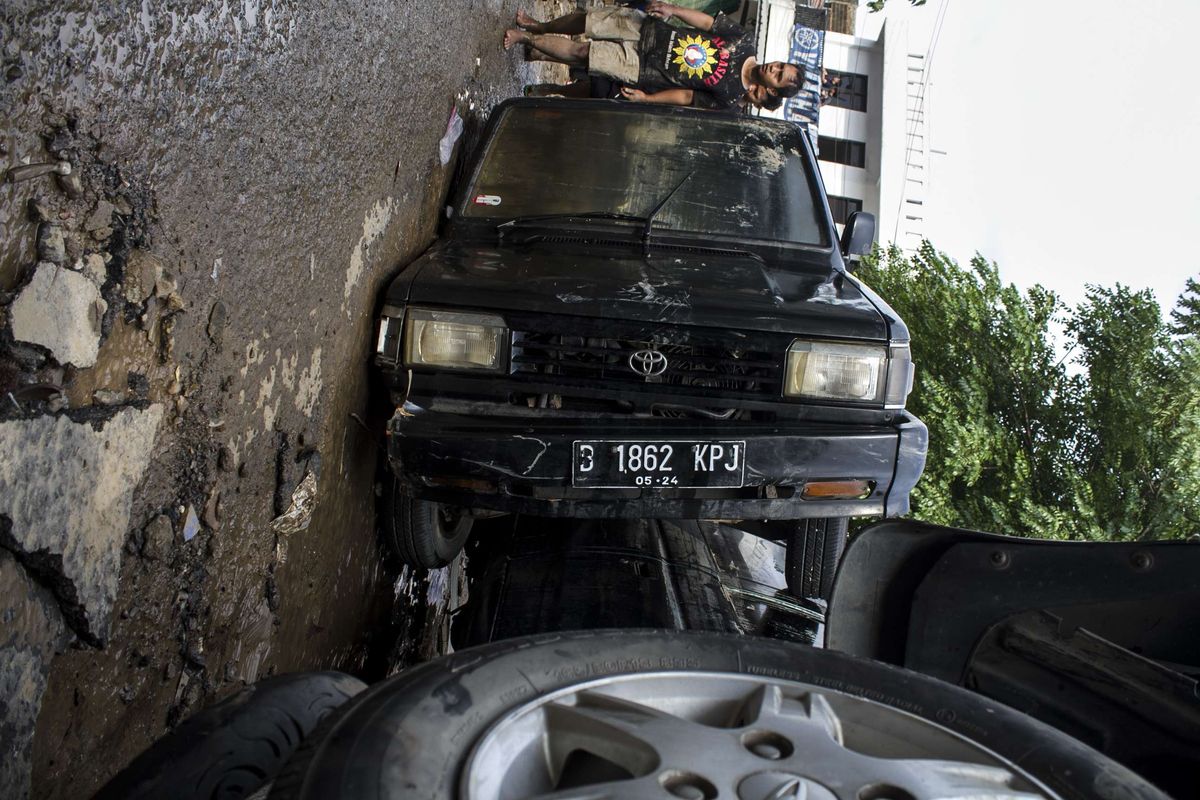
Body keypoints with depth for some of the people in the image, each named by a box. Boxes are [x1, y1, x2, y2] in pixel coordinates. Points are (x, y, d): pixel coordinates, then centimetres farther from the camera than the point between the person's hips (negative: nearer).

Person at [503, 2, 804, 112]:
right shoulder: (745, 43, -5)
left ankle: (524, 38, 14)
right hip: (647, 27, 4)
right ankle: (539, 28, 33)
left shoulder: (731, 97, -13)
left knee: (579, 53, -10)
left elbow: (686, 96, -10)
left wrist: (646, 97, -10)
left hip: (640, 67, -4)